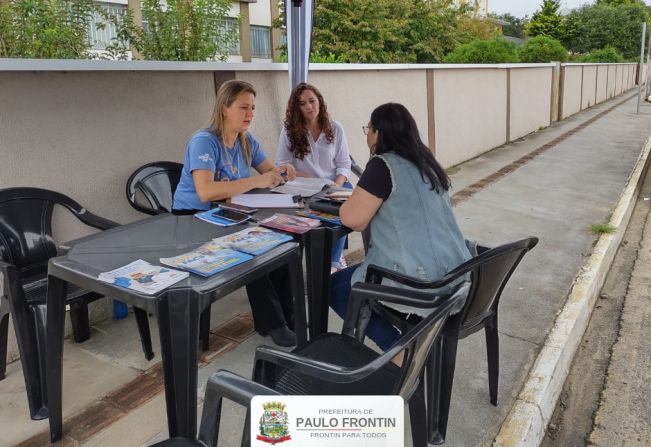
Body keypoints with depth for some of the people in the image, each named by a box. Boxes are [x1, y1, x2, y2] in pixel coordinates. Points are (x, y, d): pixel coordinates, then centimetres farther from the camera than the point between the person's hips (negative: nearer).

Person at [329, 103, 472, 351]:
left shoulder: (383, 165, -13)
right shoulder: (425, 162, 12)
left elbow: (353, 219, -15)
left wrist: (349, 203, 6)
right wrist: (362, 198, 16)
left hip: (420, 285, -9)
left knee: (335, 287, 13)